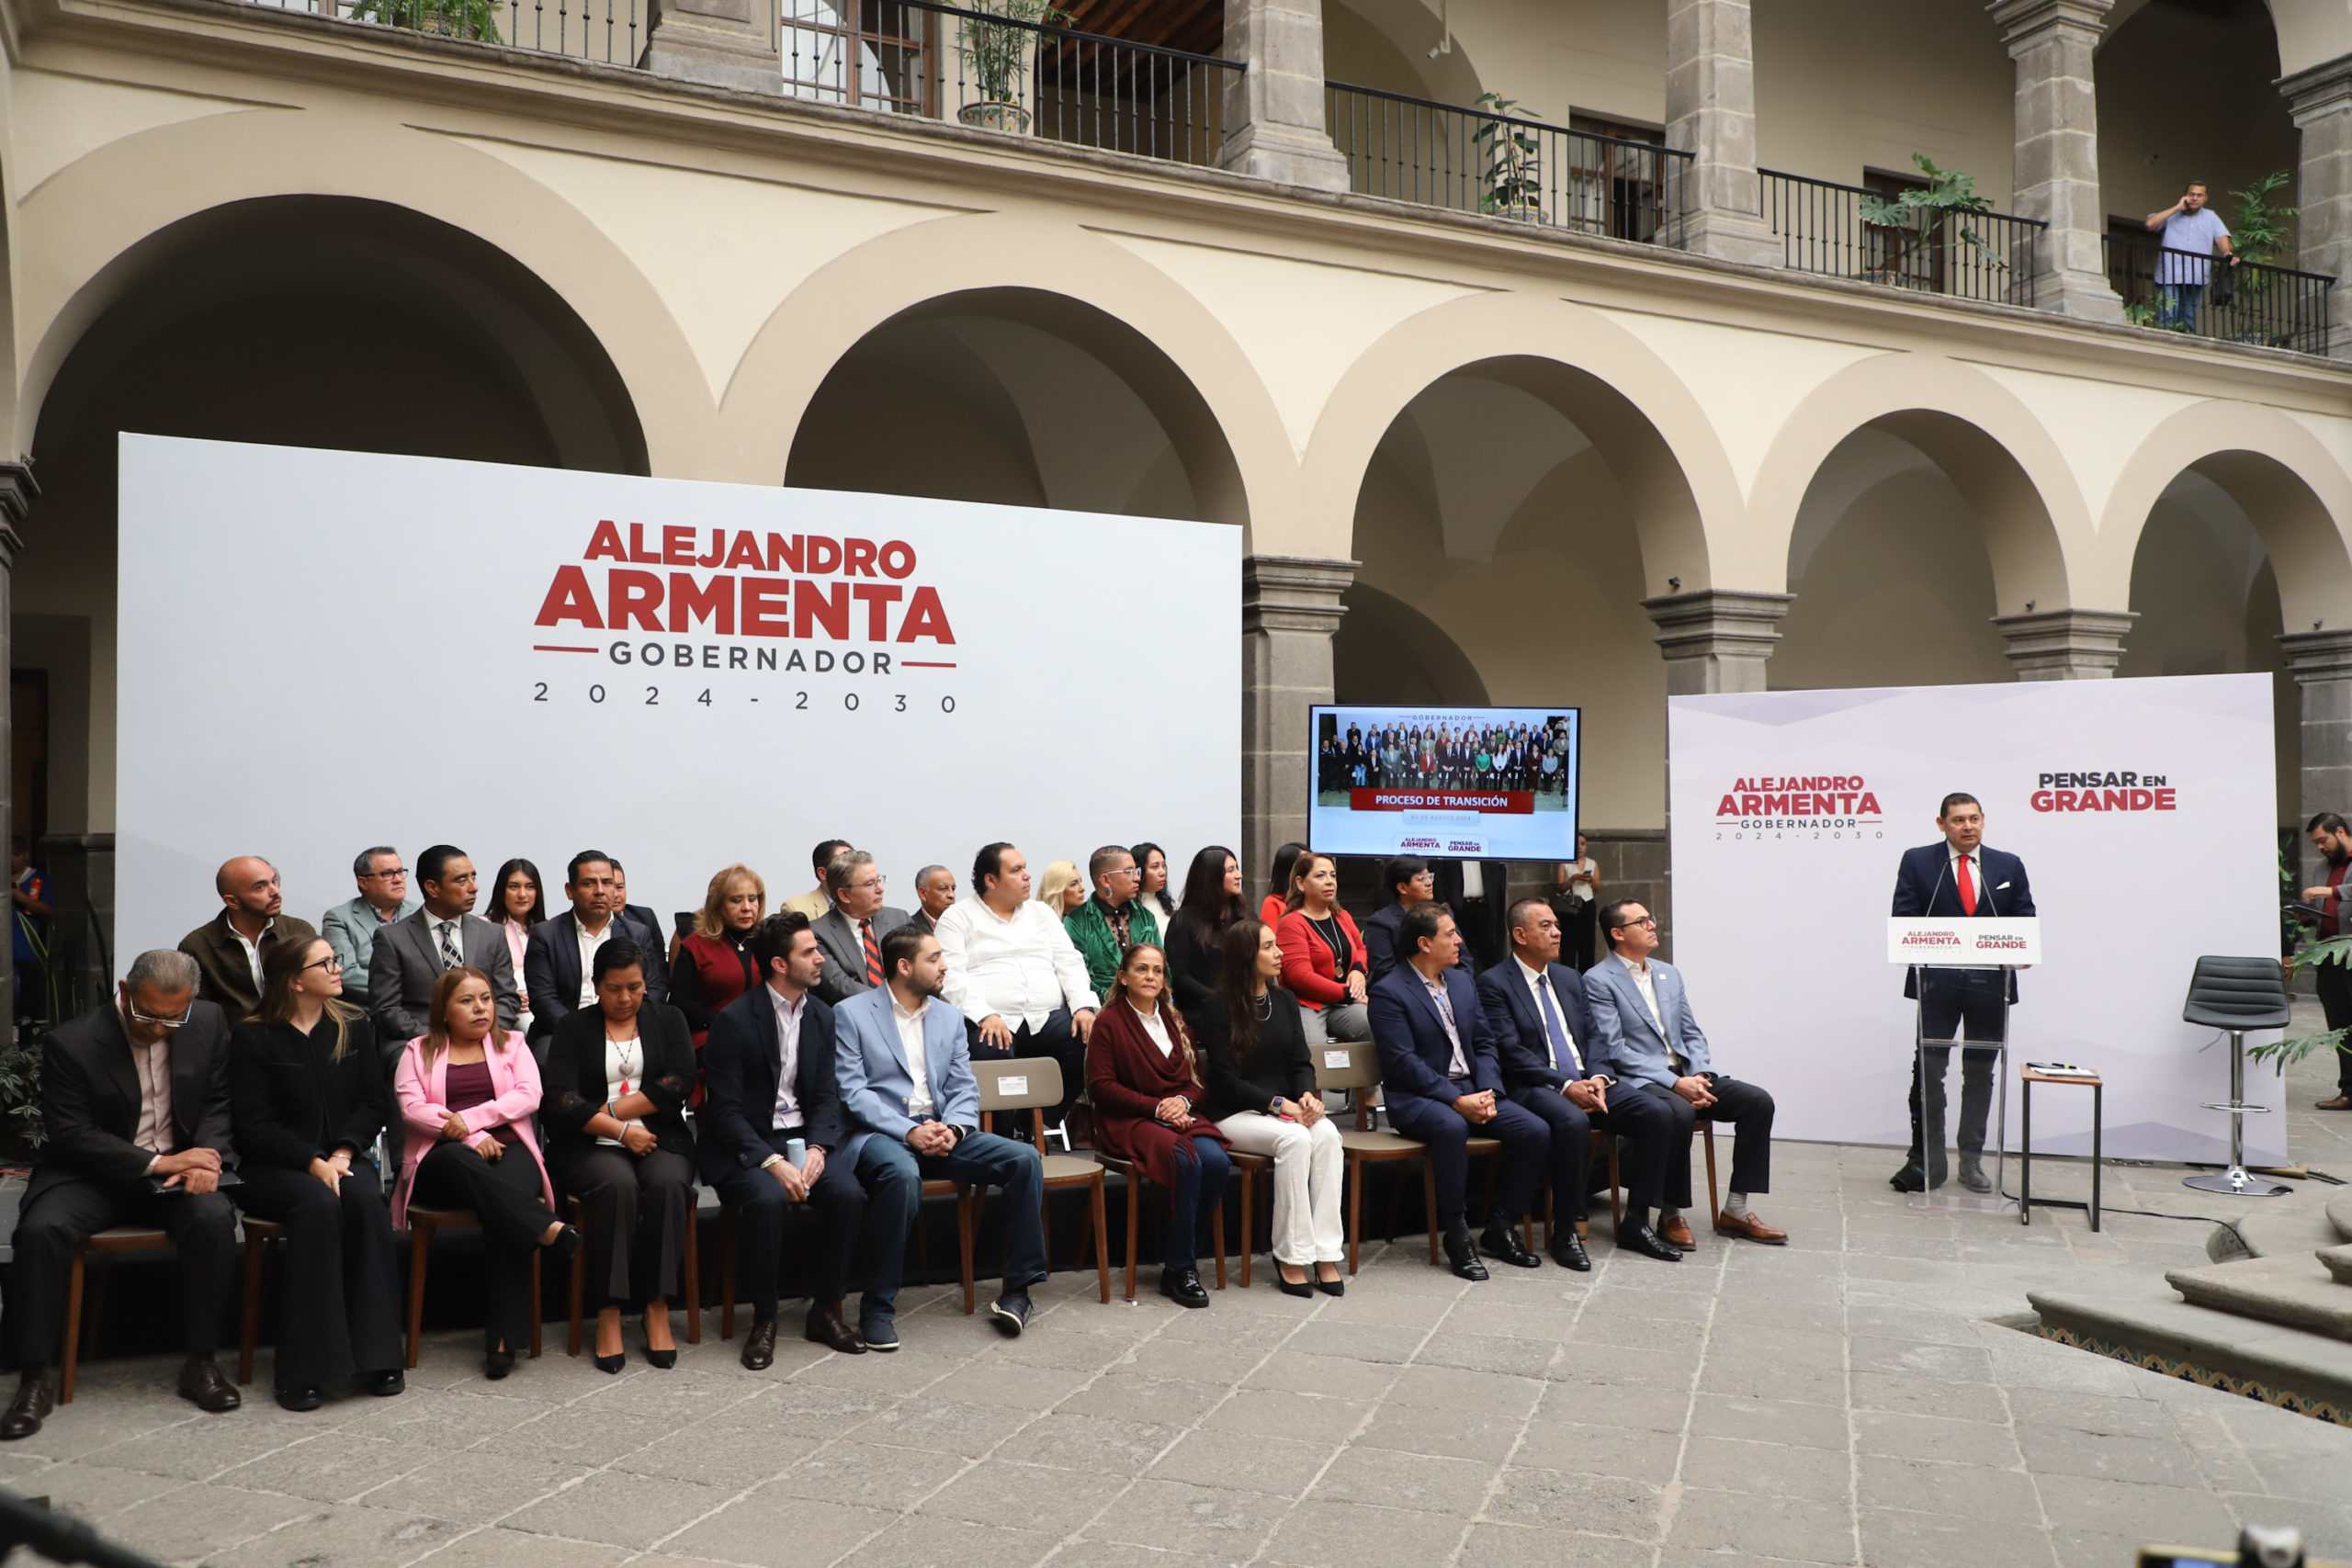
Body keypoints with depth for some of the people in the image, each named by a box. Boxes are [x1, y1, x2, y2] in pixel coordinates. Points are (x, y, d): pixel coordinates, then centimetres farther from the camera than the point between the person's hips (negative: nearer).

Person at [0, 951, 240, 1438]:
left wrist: (205, 1159, -14)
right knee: (40, 1230, -30)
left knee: (213, 1219, -29)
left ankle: (200, 1363, -14)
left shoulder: (209, 1024, -2)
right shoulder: (72, 1044, -13)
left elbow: (217, 1104, 6)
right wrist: (158, 1163, -21)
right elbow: (71, 1136, -14)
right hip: (91, 1174, -1)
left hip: (176, 1167, 2)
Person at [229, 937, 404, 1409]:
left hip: (345, 1157, 3)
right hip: (273, 1169, -3)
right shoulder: (253, 1038, 0)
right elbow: (253, 1123, -7)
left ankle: (376, 1355, -24)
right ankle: (303, 1368, -29)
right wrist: (314, 1163, -19)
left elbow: (376, 1102, 7)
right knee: (319, 1203, -34)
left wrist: (343, 1152, -11)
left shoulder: (354, 1027, 11)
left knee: (366, 1200, -30)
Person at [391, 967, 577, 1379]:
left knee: (504, 1215, -33)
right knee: (458, 1160, -39)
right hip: (442, 1163, 0)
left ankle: (504, 1337, -36)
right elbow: (411, 1107, 1)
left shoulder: (511, 1044, 20)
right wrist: (470, 1137, -12)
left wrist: (470, 1118, -9)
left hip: (508, 1149, 0)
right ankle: (550, 1230, -46)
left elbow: (529, 1095, 4)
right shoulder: (418, 1052, 18)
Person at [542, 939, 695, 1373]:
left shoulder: (667, 1020, 14)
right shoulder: (573, 1028, 11)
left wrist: (610, 1110, -7)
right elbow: (561, 1101, -3)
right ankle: (608, 1316, -28)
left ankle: (657, 1308, -25)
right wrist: (622, 1131, -13)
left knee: (668, 1183, -32)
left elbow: (679, 1082, -2)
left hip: (659, 1140, 1)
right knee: (618, 1185, -34)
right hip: (591, 1147, -1)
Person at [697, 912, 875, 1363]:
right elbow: (725, 1110, -13)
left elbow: (827, 1096, 7)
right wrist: (772, 1162, -24)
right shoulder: (734, 1020, -11)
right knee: (767, 1198, -34)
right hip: (745, 1144, -5)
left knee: (848, 1193, -23)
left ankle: (825, 1310, -4)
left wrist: (817, 1148, -12)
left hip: (803, 1137, 5)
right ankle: (764, 1319, -13)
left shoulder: (821, 1015, 7)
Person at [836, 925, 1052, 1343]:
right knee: (902, 1173, -39)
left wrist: (951, 1128, -11)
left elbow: (965, 1088, 12)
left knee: (1025, 1158, -16)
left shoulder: (949, 1017, 17)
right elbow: (852, 1092, -9)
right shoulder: (851, 1014, 0)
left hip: (941, 1131, 5)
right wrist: (909, 1131, -20)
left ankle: (1017, 1289, -6)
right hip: (880, 1133, -5)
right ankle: (878, 1307, -24)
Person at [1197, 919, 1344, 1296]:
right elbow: (1226, 1080, -9)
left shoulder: (1285, 1001, 13)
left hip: (1287, 1107, 5)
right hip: (1235, 1114, -5)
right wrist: (1278, 1104, -18)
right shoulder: (1218, 1009, -5)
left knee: (1327, 1134, -27)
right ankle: (1291, 1258, -26)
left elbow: (1301, 1062, 10)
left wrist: (1307, 1095, -12)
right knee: (1294, 1139, -33)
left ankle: (1326, 1254, -27)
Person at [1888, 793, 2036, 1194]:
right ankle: (1927, 1162, 5)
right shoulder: (1917, 862, 3)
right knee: (1928, 1070, -4)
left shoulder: (2009, 866, 10)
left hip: (1991, 984, 2)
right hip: (1937, 981, -2)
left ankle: (1972, 1161, 19)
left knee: (1980, 1074, 9)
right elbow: (1903, 919, -1)